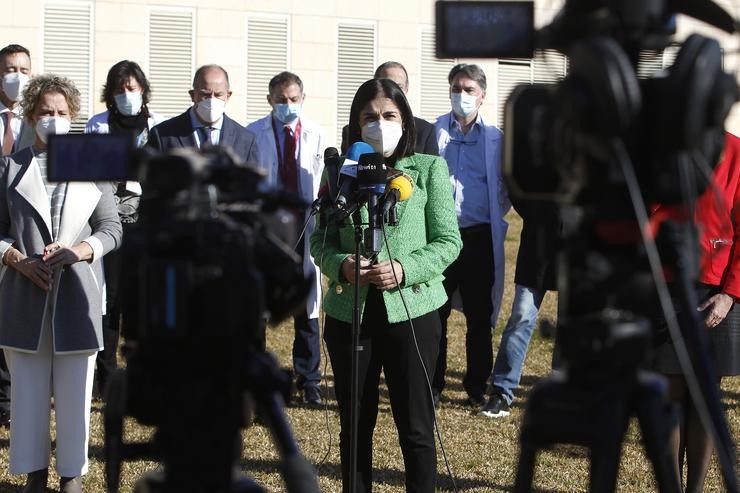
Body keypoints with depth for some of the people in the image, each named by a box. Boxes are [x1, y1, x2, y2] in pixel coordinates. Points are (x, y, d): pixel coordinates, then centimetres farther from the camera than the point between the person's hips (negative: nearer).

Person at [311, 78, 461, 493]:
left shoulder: (429, 168, 0)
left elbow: (448, 240, -1)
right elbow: (320, 239, 8)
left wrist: (405, 270, -17)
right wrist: (341, 265, -14)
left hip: (412, 310, -2)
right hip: (349, 312, 2)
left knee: (416, 427, 2)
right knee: (355, 425, 11)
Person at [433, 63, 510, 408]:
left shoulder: (495, 138, 6)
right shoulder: (432, 132, 5)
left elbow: (506, 189, 11)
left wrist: (493, 217, 1)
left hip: (479, 238, 0)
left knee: (479, 317, 7)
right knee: (434, 315, 3)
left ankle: (477, 386, 18)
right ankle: (432, 387, 13)